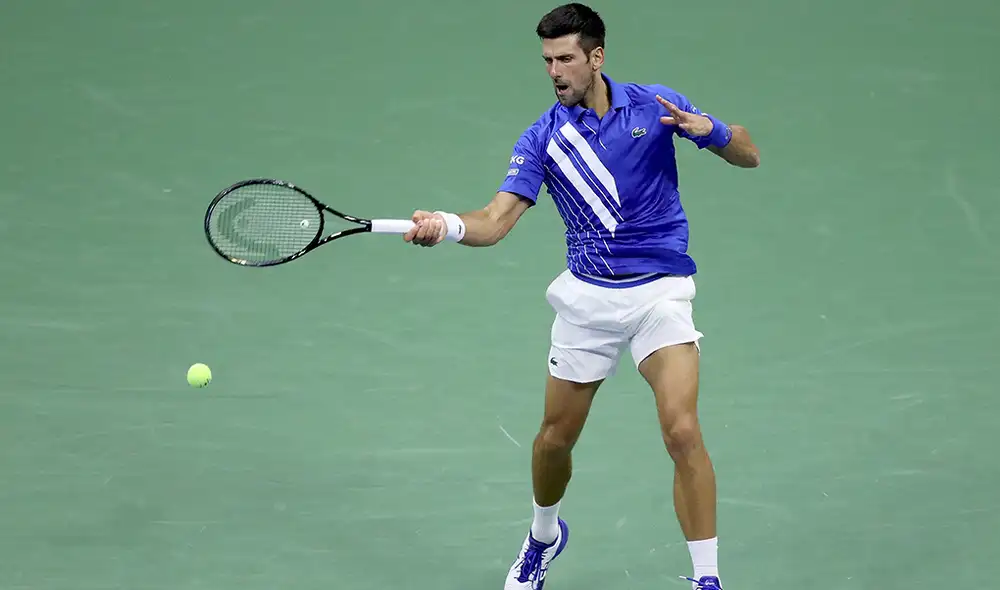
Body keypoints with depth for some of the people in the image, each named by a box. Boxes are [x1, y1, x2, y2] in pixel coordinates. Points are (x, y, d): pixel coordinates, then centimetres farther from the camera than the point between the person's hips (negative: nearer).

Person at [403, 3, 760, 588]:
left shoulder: (655, 105, -5)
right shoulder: (543, 138, -3)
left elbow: (749, 156, -1)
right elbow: (497, 220, -12)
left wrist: (708, 128, -23)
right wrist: (449, 225, -35)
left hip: (660, 288, -2)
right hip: (587, 295, 3)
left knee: (682, 432, -19)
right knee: (556, 437, 12)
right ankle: (545, 536, 43)